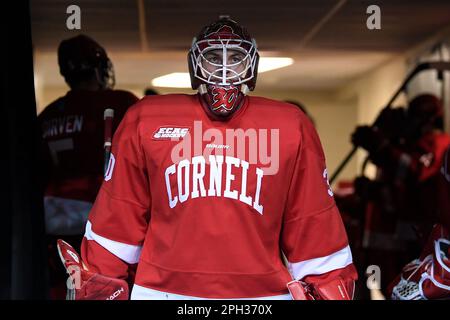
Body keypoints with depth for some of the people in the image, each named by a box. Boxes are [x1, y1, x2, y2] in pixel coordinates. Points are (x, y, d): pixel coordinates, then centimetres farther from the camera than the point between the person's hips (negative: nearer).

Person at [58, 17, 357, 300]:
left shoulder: (290, 127, 4)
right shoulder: (146, 120, 3)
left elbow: (313, 220, 6)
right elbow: (118, 216, 8)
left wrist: (327, 289, 6)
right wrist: (98, 279, 10)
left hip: (261, 289, 0)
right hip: (163, 288, 0)